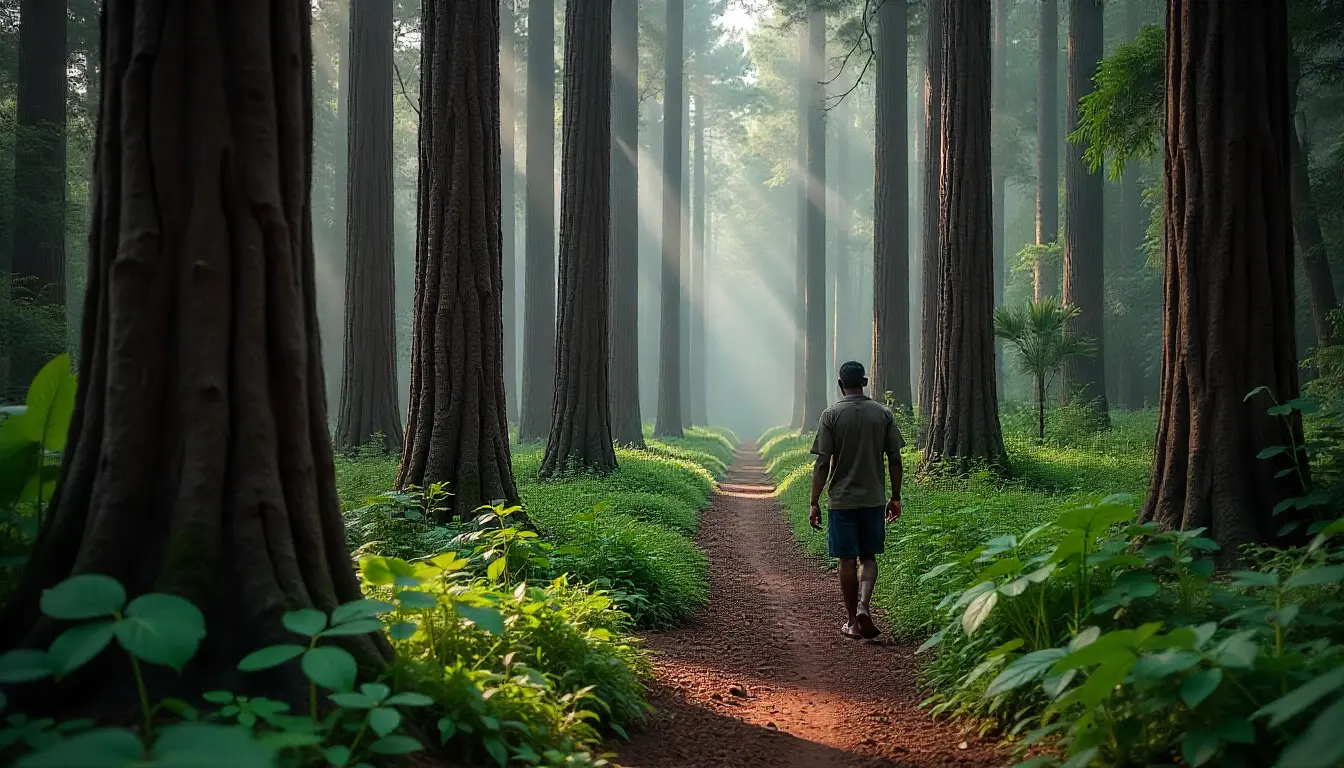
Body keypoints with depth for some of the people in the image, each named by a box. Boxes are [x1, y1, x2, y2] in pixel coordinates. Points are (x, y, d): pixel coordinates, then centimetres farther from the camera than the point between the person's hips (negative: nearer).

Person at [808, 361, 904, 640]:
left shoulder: (832, 415, -5)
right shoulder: (883, 414, 2)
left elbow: (822, 463, -8)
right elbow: (894, 459, 2)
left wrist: (814, 503, -4)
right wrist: (895, 497, 12)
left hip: (841, 500, -2)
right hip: (874, 499, 2)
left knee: (847, 560, 7)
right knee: (868, 556, 13)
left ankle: (853, 622, 13)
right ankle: (863, 605, -10)